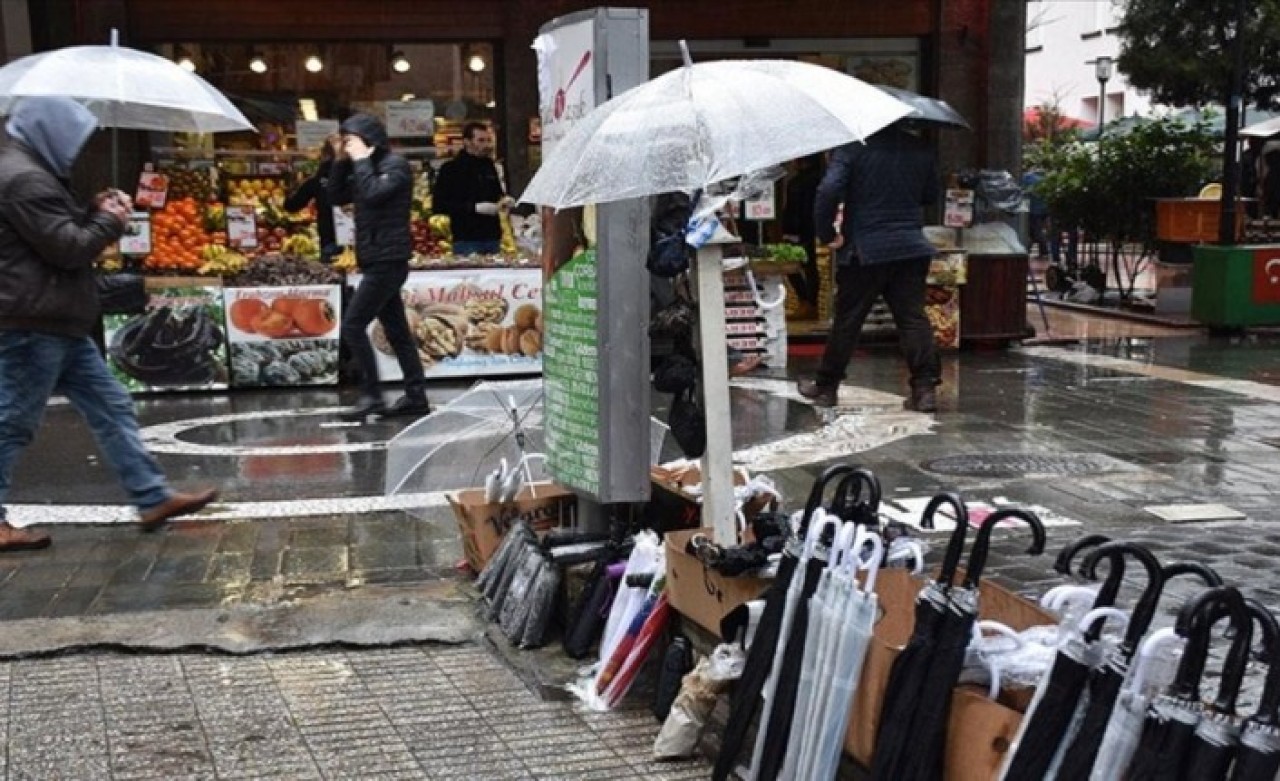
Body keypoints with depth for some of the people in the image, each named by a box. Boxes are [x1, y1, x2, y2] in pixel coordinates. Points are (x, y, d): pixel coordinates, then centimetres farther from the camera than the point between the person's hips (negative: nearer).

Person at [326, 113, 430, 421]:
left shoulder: (395, 165, -9)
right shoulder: (368, 167, 17)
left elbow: (373, 194, -24)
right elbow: (337, 197, 16)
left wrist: (361, 161, -14)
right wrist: (342, 162, 5)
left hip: (388, 260, -9)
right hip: (377, 260, 9)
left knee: (353, 326, -12)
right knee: (397, 330, 9)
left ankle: (371, 396, -9)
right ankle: (416, 396, 12)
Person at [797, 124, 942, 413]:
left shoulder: (854, 148, -9)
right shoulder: (921, 149, 4)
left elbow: (828, 191, -19)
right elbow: (931, 195, 17)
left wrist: (827, 233, -7)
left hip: (865, 250, -3)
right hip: (911, 247, 3)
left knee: (847, 321, 7)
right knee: (913, 318, 4)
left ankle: (826, 387, 19)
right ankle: (925, 387, -3)